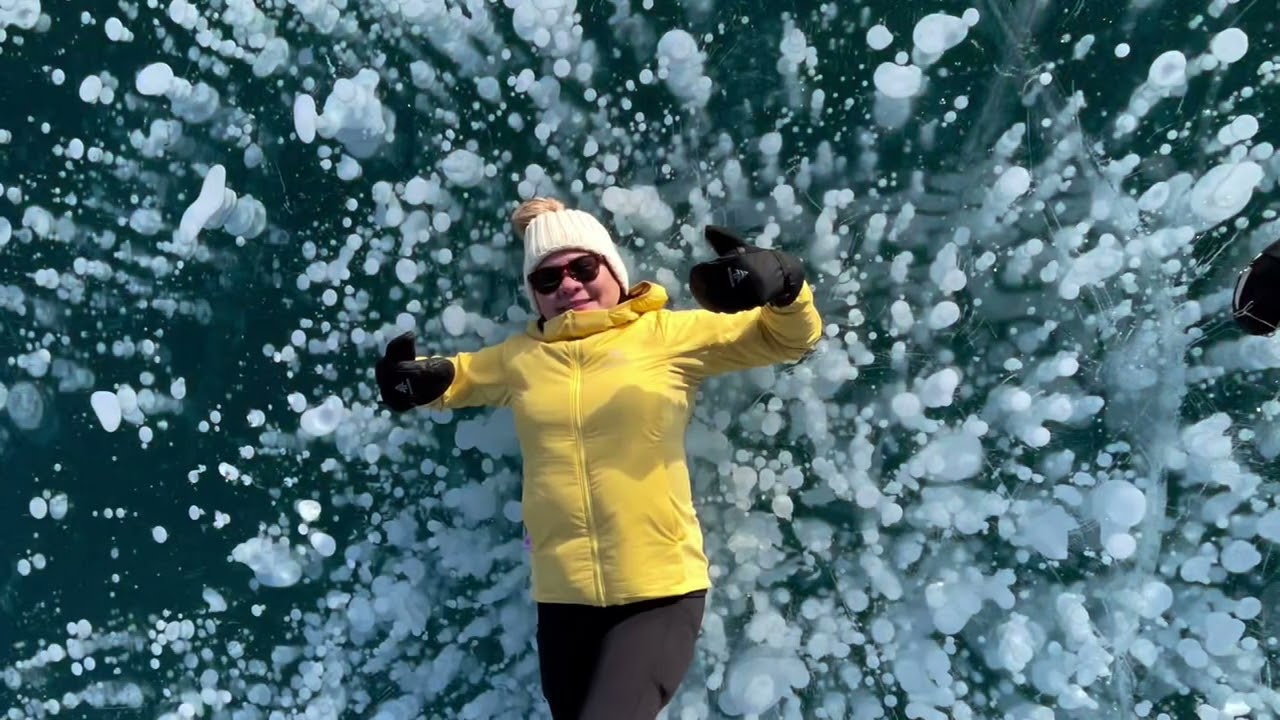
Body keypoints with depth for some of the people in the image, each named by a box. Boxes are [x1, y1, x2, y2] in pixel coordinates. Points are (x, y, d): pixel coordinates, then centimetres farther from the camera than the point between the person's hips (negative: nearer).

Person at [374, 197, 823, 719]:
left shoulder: (669, 334, -3)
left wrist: (781, 283, -24)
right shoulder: (518, 357, 6)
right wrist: (415, 377, -1)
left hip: (661, 591, -4)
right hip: (562, 596, 4)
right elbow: (453, 376, 23)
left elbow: (792, 337, -1)